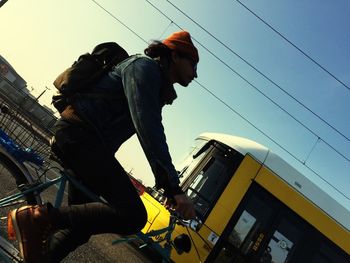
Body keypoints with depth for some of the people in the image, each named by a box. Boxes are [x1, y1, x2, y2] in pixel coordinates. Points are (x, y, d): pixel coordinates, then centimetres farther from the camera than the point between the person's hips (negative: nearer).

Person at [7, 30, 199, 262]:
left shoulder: (159, 89, 22)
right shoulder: (144, 66, -8)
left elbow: (152, 133, 22)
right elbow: (147, 128, -24)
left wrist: (170, 185, 18)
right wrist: (174, 188, -26)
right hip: (80, 135, -11)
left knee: (82, 220, 14)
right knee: (133, 216, -21)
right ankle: (39, 215, -19)